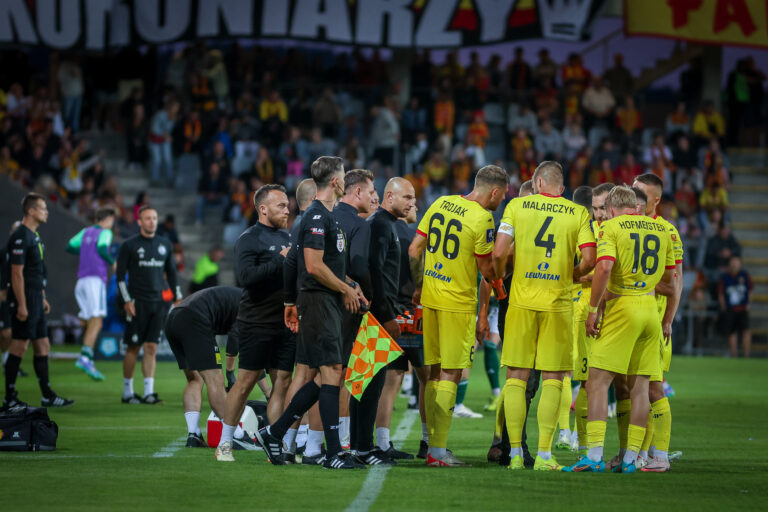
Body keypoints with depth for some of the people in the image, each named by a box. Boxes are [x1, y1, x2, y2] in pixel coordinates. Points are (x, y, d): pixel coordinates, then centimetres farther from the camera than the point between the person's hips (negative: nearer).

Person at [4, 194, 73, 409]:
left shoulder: (34, 236, 16)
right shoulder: (20, 237, -15)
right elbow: (17, 273, -19)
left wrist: (42, 298, 22)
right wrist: (21, 305, -21)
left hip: (35, 300, 10)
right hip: (24, 300, -10)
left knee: (43, 346, 11)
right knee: (19, 346, -6)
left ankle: (47, 395, 15)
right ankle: (9, 398, -2)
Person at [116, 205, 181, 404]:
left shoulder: (165, 245, 12)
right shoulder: (129, 245, -2)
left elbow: (171, 272, 19)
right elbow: (120, 274, -2)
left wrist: (178, 298, 13)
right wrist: (126, 300, -10)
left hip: (157, 303, 4)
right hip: (137, 303, -4)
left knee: (152, 347, 1)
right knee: (133, 348, -3)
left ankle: (149, 392, 0)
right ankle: (127, 392, 5)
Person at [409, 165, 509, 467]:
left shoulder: (440, 204, 8)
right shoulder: (482, 218, -14)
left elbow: (414, 249, 11)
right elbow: (485, 267, -6)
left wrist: (418, 286, 20)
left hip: (430, 295, 7)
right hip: (457, 301, -7)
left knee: (435, 372, 12)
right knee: (450, 375, -4)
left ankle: (433, 447, 14)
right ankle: (439, 451, -6)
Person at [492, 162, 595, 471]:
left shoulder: (517, 206, 2)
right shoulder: (579, 214, 3)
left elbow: (499, 253, -6)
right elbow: (589, 260, -6)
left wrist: (499, 274, 15)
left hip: (522, 300, 0)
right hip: (558, 303, 0)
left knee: (516, 376, 6)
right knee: (553, 379, 4)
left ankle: (515, 453, 3)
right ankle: (544, 455, -1)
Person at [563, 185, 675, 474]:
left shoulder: (611, 227, -4)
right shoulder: (660, 229, 13)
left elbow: (604, 267, -18)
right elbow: (669, 276, 19)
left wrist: (593, 309, -12)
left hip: (622, 308, -5)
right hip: (650, 309, 5)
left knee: (598, 381, -4)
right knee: (639, 385, 8)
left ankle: (594, 456, -13)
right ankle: (631, 458, 7)